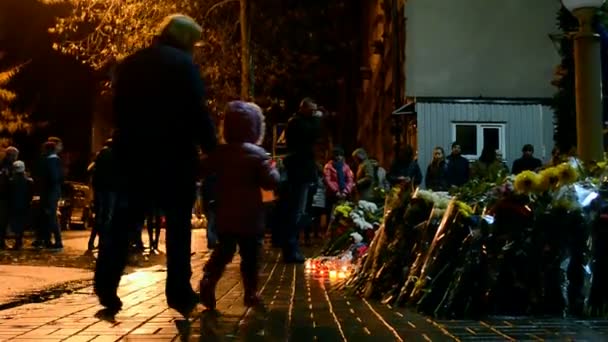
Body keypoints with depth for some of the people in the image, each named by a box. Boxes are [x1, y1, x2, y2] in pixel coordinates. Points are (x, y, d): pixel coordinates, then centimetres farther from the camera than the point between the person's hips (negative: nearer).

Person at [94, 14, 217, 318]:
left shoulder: (128, 64, 12)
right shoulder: (183, 64, -5)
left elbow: (118, 109, 15)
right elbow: (197, 111, -11)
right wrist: (211, 148, -4)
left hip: (131, 154, 4)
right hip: (175, 156, -4)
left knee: (122, 224, 6)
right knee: (178, 226, 5)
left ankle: (106, 289, -2)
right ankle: (179, 294, 7)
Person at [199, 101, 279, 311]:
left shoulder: (219, 152, 2)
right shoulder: (257, 154, -10)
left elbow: (204, 171, 13)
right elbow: (270, 182, -12)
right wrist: (273, 169, 6)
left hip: (225, 215, 4)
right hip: (250, 216, -4)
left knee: (223, 252, 15)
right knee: (250, 256, 5)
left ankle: (208, 282, -2)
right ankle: (251, 294, 9)